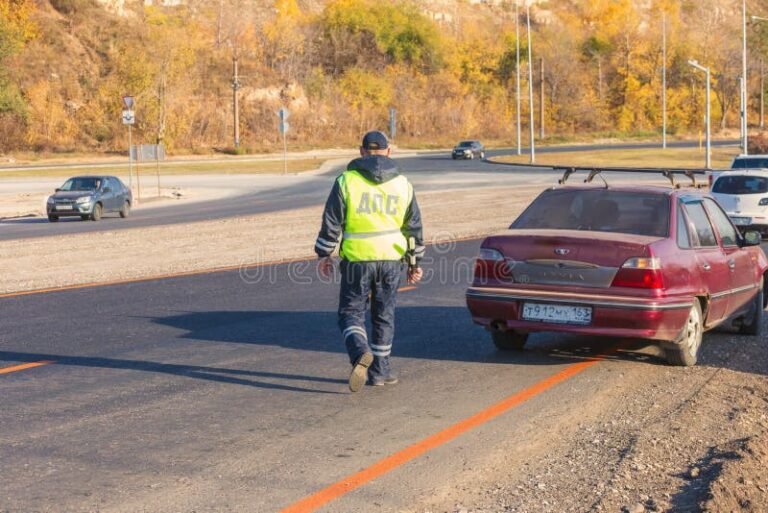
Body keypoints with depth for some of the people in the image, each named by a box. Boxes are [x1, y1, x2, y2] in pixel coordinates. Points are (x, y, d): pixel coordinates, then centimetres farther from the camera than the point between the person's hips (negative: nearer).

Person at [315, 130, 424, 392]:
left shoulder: (346, 181, -4)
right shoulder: (402, 184, 5)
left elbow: (331, 223, -4)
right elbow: (414, 227, 9)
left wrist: (324, 254, 5)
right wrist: (415, 262, 16)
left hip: (357, 260, -2)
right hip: (391, 260, 3)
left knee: (351, 312, 7)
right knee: (384, 316, 14)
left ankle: (360, 352, -19)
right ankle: (379, 371, 17)